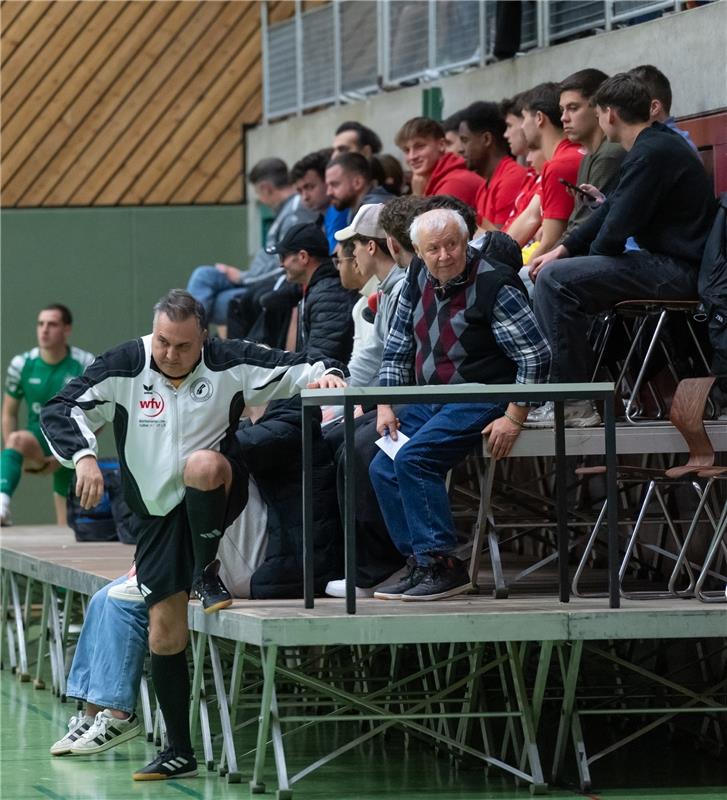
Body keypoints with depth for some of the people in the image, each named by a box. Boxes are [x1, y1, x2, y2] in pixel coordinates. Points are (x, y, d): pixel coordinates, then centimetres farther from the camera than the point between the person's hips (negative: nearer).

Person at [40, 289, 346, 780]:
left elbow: (293, 371, -5)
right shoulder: (124, 367, -8)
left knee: (203, 465, -39)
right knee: (164, 633, -1)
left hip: (217, 501, -2)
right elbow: (60, 411, -11)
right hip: (157, 510, 2)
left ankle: (207, 572, -14)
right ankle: (180, 752, 12)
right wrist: (84, 455, -28)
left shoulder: (228, 364, -9)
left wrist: (324, 374, -27)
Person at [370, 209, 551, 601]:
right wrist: (386, 404, 5)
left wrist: (513, 418, -20)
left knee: (414, 459, -26)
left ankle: (442, 564, -21)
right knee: (383, 468, -7)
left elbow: (536, 356, -16)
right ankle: (421, 566, -4)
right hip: (427, 398, 8)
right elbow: (398, 347, 15)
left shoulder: (493, 285, -15)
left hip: (481, 399, -8)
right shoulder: (419, 276, 6)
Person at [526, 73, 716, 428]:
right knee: (555, 274, 18)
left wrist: (594, 252, 3)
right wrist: (564, 249, 12)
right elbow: (611, 211, 21)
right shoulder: (656, 144, 16)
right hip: (673, 266, 11)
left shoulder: (651, 154, -18)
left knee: (554, 280, -19)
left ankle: (573, 403, -18)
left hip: (677, 272, -11)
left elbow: (614, 232, -19)